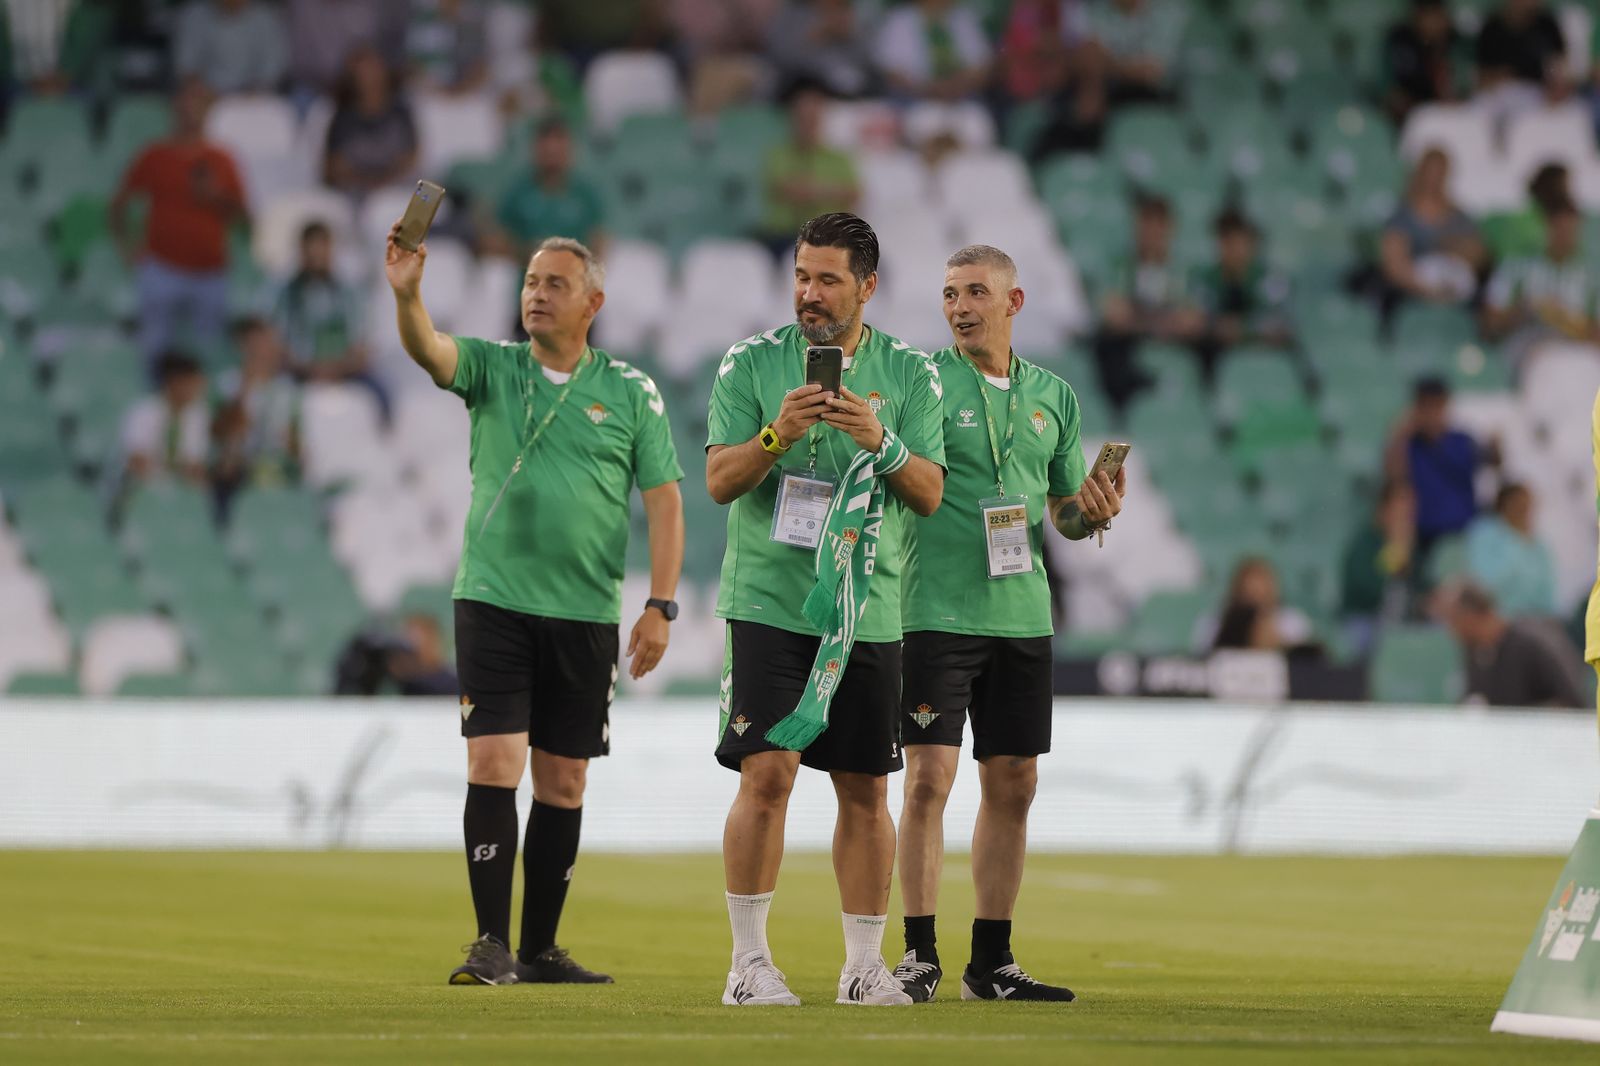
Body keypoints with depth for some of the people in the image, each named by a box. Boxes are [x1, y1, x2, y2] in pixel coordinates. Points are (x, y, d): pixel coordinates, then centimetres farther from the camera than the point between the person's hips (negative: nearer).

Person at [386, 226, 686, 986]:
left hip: (586, 614, 1)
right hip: (493, 602, -1)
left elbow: (663, 501, 3)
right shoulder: (491, 367, 4)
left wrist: (660, 607, -5)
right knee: (493, 765, -10)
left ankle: (539, 949, 15)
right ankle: (492, 943, -9)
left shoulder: (631, 393, 4)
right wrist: (406, 294, -38)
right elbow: (427, 350, -16)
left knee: (562, 783, 6)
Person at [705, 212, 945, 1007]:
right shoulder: (752, 363, 2)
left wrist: (881, 442, -18)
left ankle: (864, 963, 13)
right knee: (767, 773, -10)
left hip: (868, 608, 2)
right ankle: (749, 962, -4)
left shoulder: (910, 374, 6)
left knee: (865, 791, 5)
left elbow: (929, 493, 0)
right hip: (770, 604, -2)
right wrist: (777, 435, -21)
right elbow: (720, 480, -3)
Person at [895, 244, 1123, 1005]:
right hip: (937, 613, -5)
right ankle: (919, 956, -3)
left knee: (1012, 784, 6)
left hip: (1022, 615, 5)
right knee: (929, 777, -9)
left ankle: (992, 962, 13)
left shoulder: (1053, 396, 12)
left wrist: (1093, 514, -2)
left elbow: (1065, 509, 18)